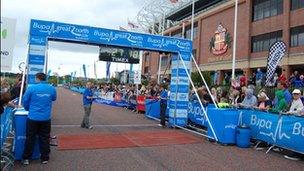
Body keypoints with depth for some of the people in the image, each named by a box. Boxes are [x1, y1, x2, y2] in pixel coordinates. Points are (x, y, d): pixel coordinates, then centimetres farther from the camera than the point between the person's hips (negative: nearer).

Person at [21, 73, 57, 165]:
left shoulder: (31, 88, -10)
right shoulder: (52, 89, -3)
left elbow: (25, 101, 0)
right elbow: (54, 99, 15)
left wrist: (28, 109, 19)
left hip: (33, 117, -1)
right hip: (46, 118, 2)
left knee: (30, 138, 11)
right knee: (44, 138, 11)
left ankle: (26, 158, 22)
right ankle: (44, 158, 20)